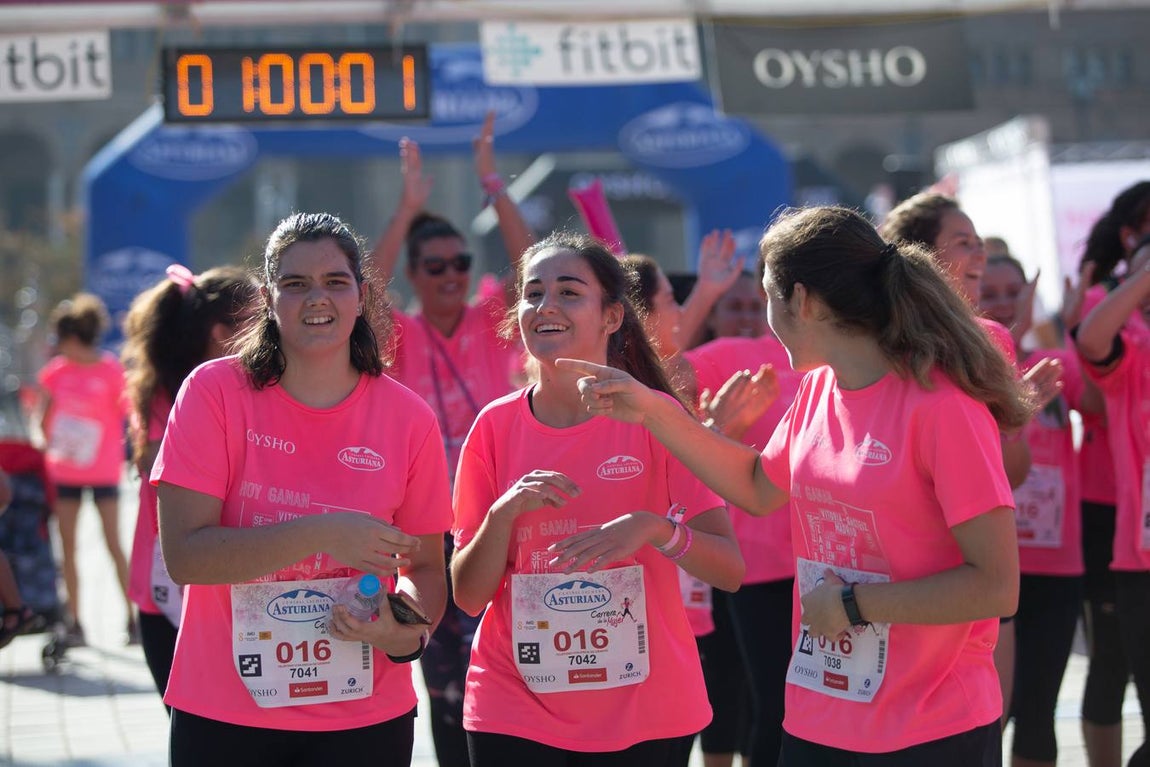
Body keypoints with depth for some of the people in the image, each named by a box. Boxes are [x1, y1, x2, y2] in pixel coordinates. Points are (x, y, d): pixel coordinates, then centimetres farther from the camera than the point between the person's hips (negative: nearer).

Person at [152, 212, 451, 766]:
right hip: (224, 718, -1)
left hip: (364, 717, 1)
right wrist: (324, 535, -24)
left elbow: (424, 567, 7)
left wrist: (405, 632, -15)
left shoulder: (408, 419, -2)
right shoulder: (215, 392, -7)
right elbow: (183, 554, -15)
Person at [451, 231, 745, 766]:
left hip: (641, 712, -1)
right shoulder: (496, 425, -1)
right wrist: (505, 512, -18)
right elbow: (469, 596, -1)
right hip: (515, 714, 1)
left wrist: (653, 528, -25)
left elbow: (730, 571, -9)